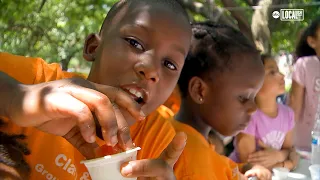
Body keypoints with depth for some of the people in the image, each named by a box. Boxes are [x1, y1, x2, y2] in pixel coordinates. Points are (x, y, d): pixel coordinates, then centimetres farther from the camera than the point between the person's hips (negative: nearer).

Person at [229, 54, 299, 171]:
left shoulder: (287, 113, -4)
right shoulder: (247, 115, -22)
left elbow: (288, 149, 5)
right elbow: (251, 167, -20)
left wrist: (278, 155, -17)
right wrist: (290, 164, -10)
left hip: (272, 174, 6)